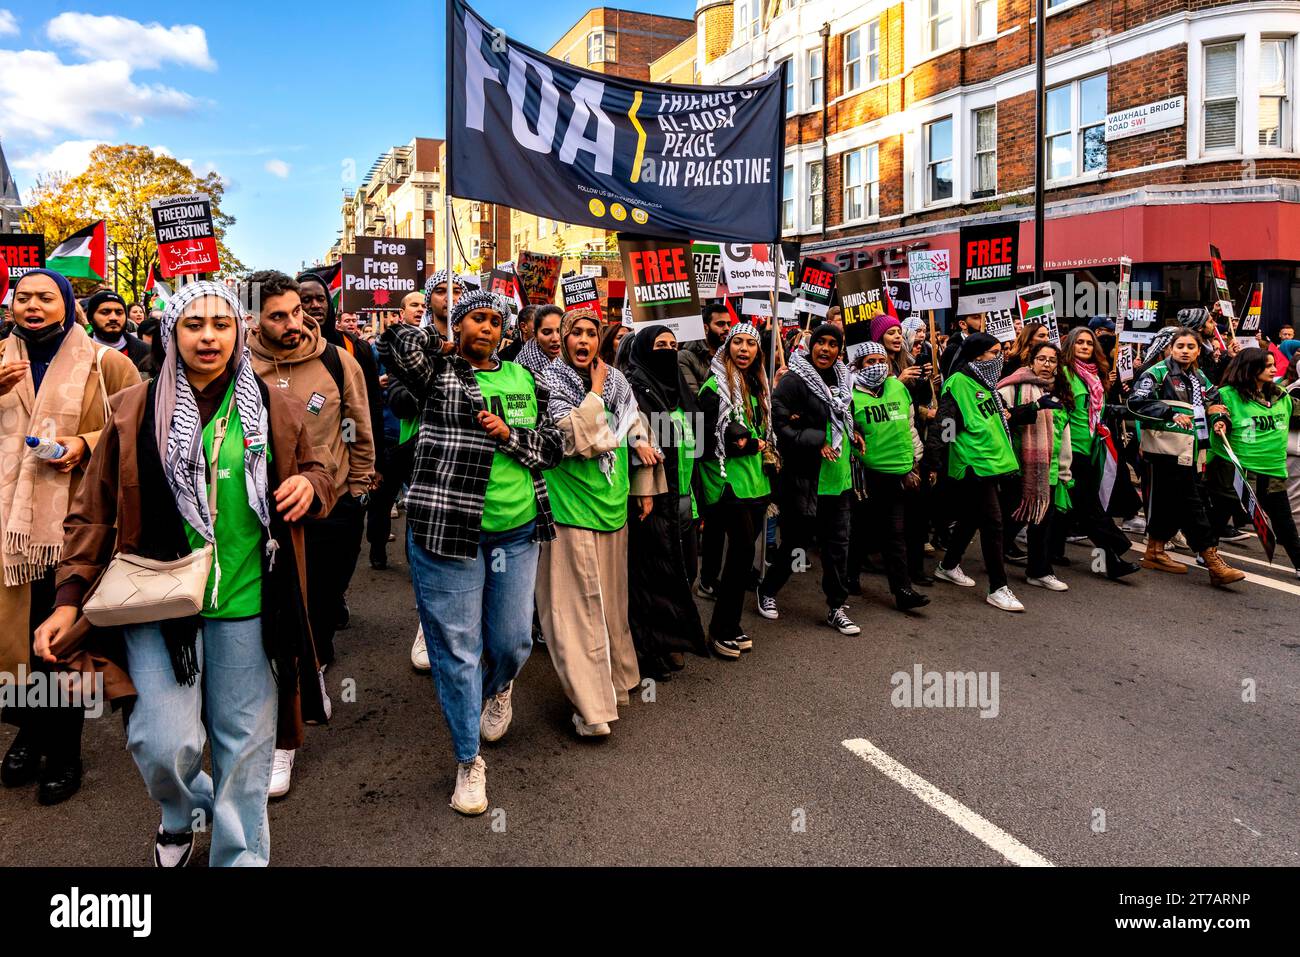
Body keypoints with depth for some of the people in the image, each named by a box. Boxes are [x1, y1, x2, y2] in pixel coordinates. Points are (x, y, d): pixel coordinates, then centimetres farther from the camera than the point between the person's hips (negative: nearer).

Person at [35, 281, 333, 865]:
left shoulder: (275, 411, 4)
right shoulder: (134, 411, 1)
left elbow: (318, 470, 17)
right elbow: (94, 513, 6)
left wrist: (311, 483, -8)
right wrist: (69, 598, -1)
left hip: (247, 604, 1)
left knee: (244, 745, 9)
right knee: (164, 744, -7)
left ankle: (240, 855, 32)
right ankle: (183, 814, 30)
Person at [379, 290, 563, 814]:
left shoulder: (523, 380, 12)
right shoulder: (437, 371, 1)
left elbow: (554, 443, 11)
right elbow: (396, 343, -18)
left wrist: (510, 435, -7)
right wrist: (442, 343, 0)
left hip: (515, 530, 4)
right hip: (447, 529, -3)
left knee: (513, 640, 12)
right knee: (457, 647, 4)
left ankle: (498, 688, 50)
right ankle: (469, 761, 20)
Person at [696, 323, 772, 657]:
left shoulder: (758, 386, 15)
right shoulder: (714, 387, -9)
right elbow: (707, 439, -13)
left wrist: (761, 446, 4)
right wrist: (751, 445, -12)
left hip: (756, 481, 7)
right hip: (729, 481, -7)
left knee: (743, 552, 9)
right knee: (744, 550, -10)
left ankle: (730, 624, 21)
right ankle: (721, 629, 3)